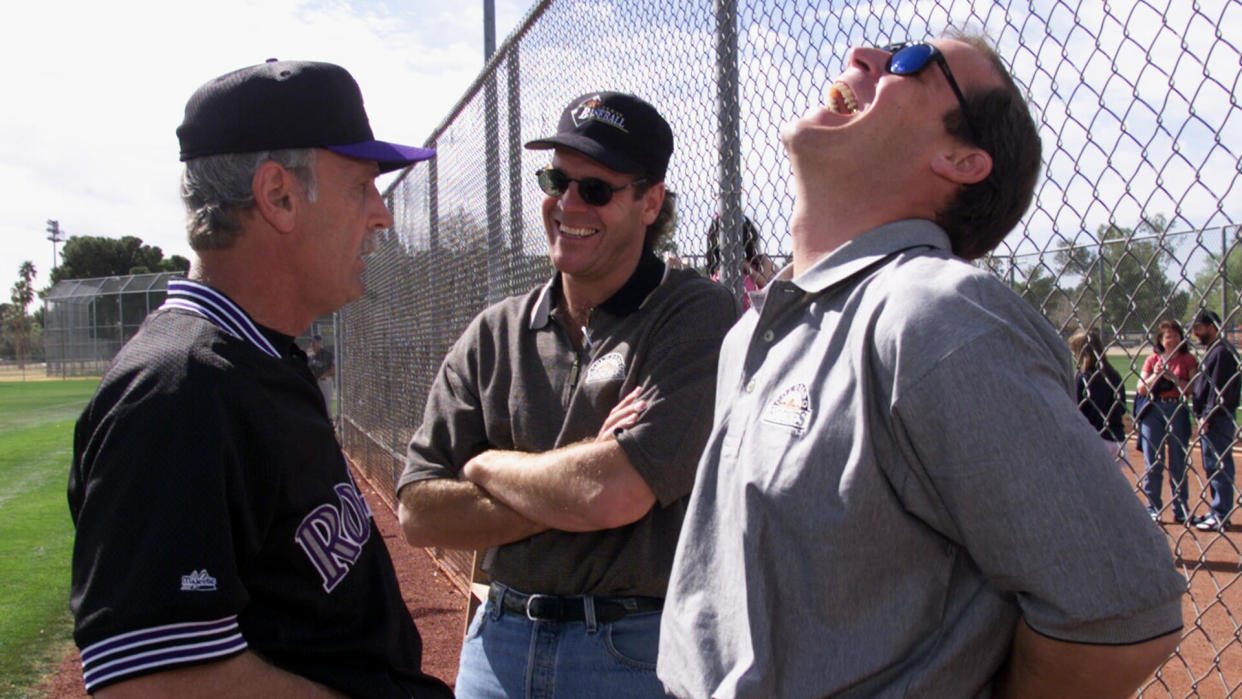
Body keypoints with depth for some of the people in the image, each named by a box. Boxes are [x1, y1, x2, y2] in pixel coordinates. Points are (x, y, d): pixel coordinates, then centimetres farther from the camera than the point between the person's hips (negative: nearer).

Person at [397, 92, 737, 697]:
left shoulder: (698, 317, -13)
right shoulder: (494, 334, 3)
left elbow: (617, 494, -25)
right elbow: (419, 515, -4)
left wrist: (486, 465, -8)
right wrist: (575, 486, -16)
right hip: (499, 642, 4)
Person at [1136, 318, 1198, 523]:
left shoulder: (1188, 359, 4)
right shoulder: (1152, 359, 9)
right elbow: (1141, 389, 5)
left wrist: (1172, 377, -14)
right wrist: (1155, 375, -10)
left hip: (1178, 411, -1)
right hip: (1153, 411, 1)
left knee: (1178, 463, 4)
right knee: (1153, 463, 4)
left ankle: (1180, 510, 13)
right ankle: (1153, 509, 12)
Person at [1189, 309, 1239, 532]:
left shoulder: (1223, 351, -14)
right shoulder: (1213, 351, 18)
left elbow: (1219, 389, -20)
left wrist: (1208, 417, -20)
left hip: (1218, 420, -10)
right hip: (1209, 419, 10)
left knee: (1218, 467, -6)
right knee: (1212, 467, 15)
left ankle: (1220, 516, -2)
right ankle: (1217, 511, 23)